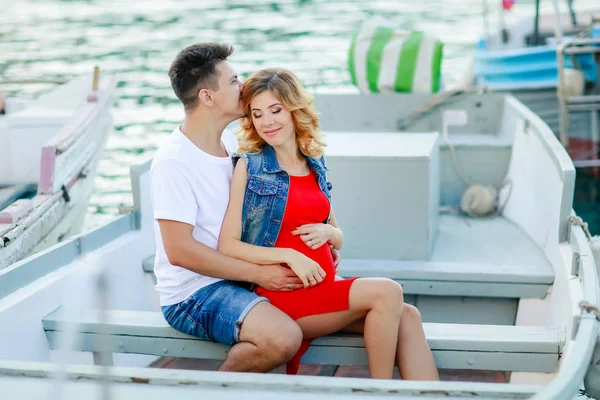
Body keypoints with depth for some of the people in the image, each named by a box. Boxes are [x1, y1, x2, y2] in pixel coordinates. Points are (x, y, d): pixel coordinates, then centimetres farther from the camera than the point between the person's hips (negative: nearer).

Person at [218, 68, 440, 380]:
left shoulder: (315, 165, 12)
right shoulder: (249, 167, -3)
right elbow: (227, 246, -9)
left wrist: (327, 232, -3)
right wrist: (288, 255, -19)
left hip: (326, 287, 6)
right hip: (282, 294, -6)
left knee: (406, 315, -17)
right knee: (386, 292, -22)